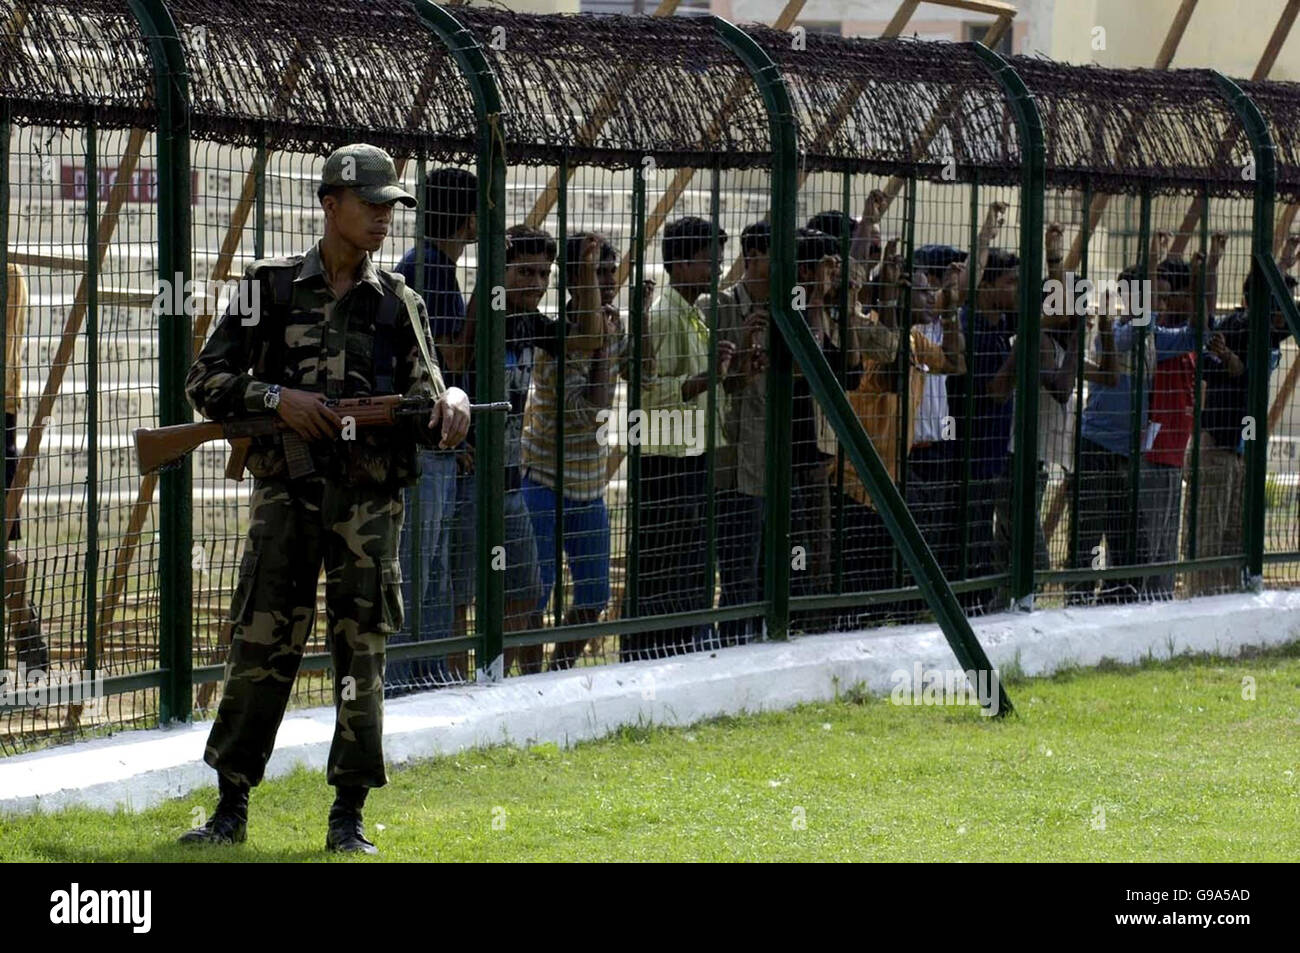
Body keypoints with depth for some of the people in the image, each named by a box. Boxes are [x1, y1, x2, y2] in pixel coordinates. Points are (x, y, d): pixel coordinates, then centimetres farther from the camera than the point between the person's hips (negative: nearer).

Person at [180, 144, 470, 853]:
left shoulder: (397, 303, 9)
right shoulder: (271, 289, 4)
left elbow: (424, 406, 7)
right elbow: (205, 380, 3)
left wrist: (450, 406, -16)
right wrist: (278, 399, -12)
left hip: (369, 501, 1)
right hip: (285, 494, -1)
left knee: (361, 656, 1)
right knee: (261, 648, -2)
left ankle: (348, 818, 7)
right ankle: (230, 808, 6)